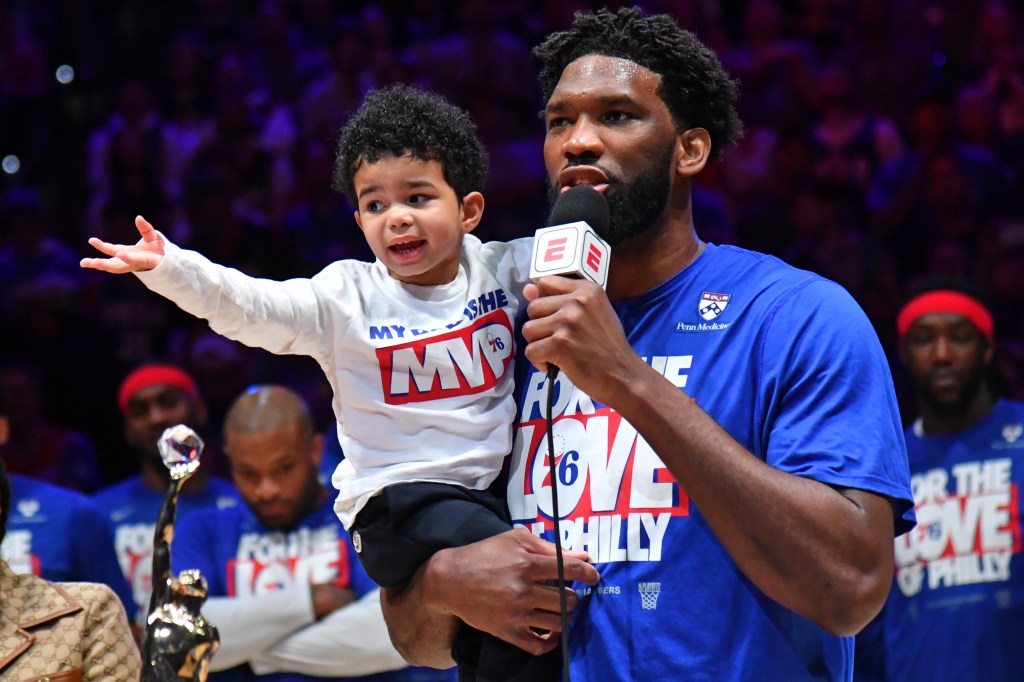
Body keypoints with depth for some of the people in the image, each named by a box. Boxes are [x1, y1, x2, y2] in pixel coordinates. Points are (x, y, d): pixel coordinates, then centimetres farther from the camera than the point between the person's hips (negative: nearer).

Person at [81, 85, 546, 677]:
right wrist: (167, 267, -26)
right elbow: (250, 307, -12)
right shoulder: (349, 296, -3)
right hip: (401, 502, -5)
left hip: (495, 489, 5)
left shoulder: (500, 269, 6)